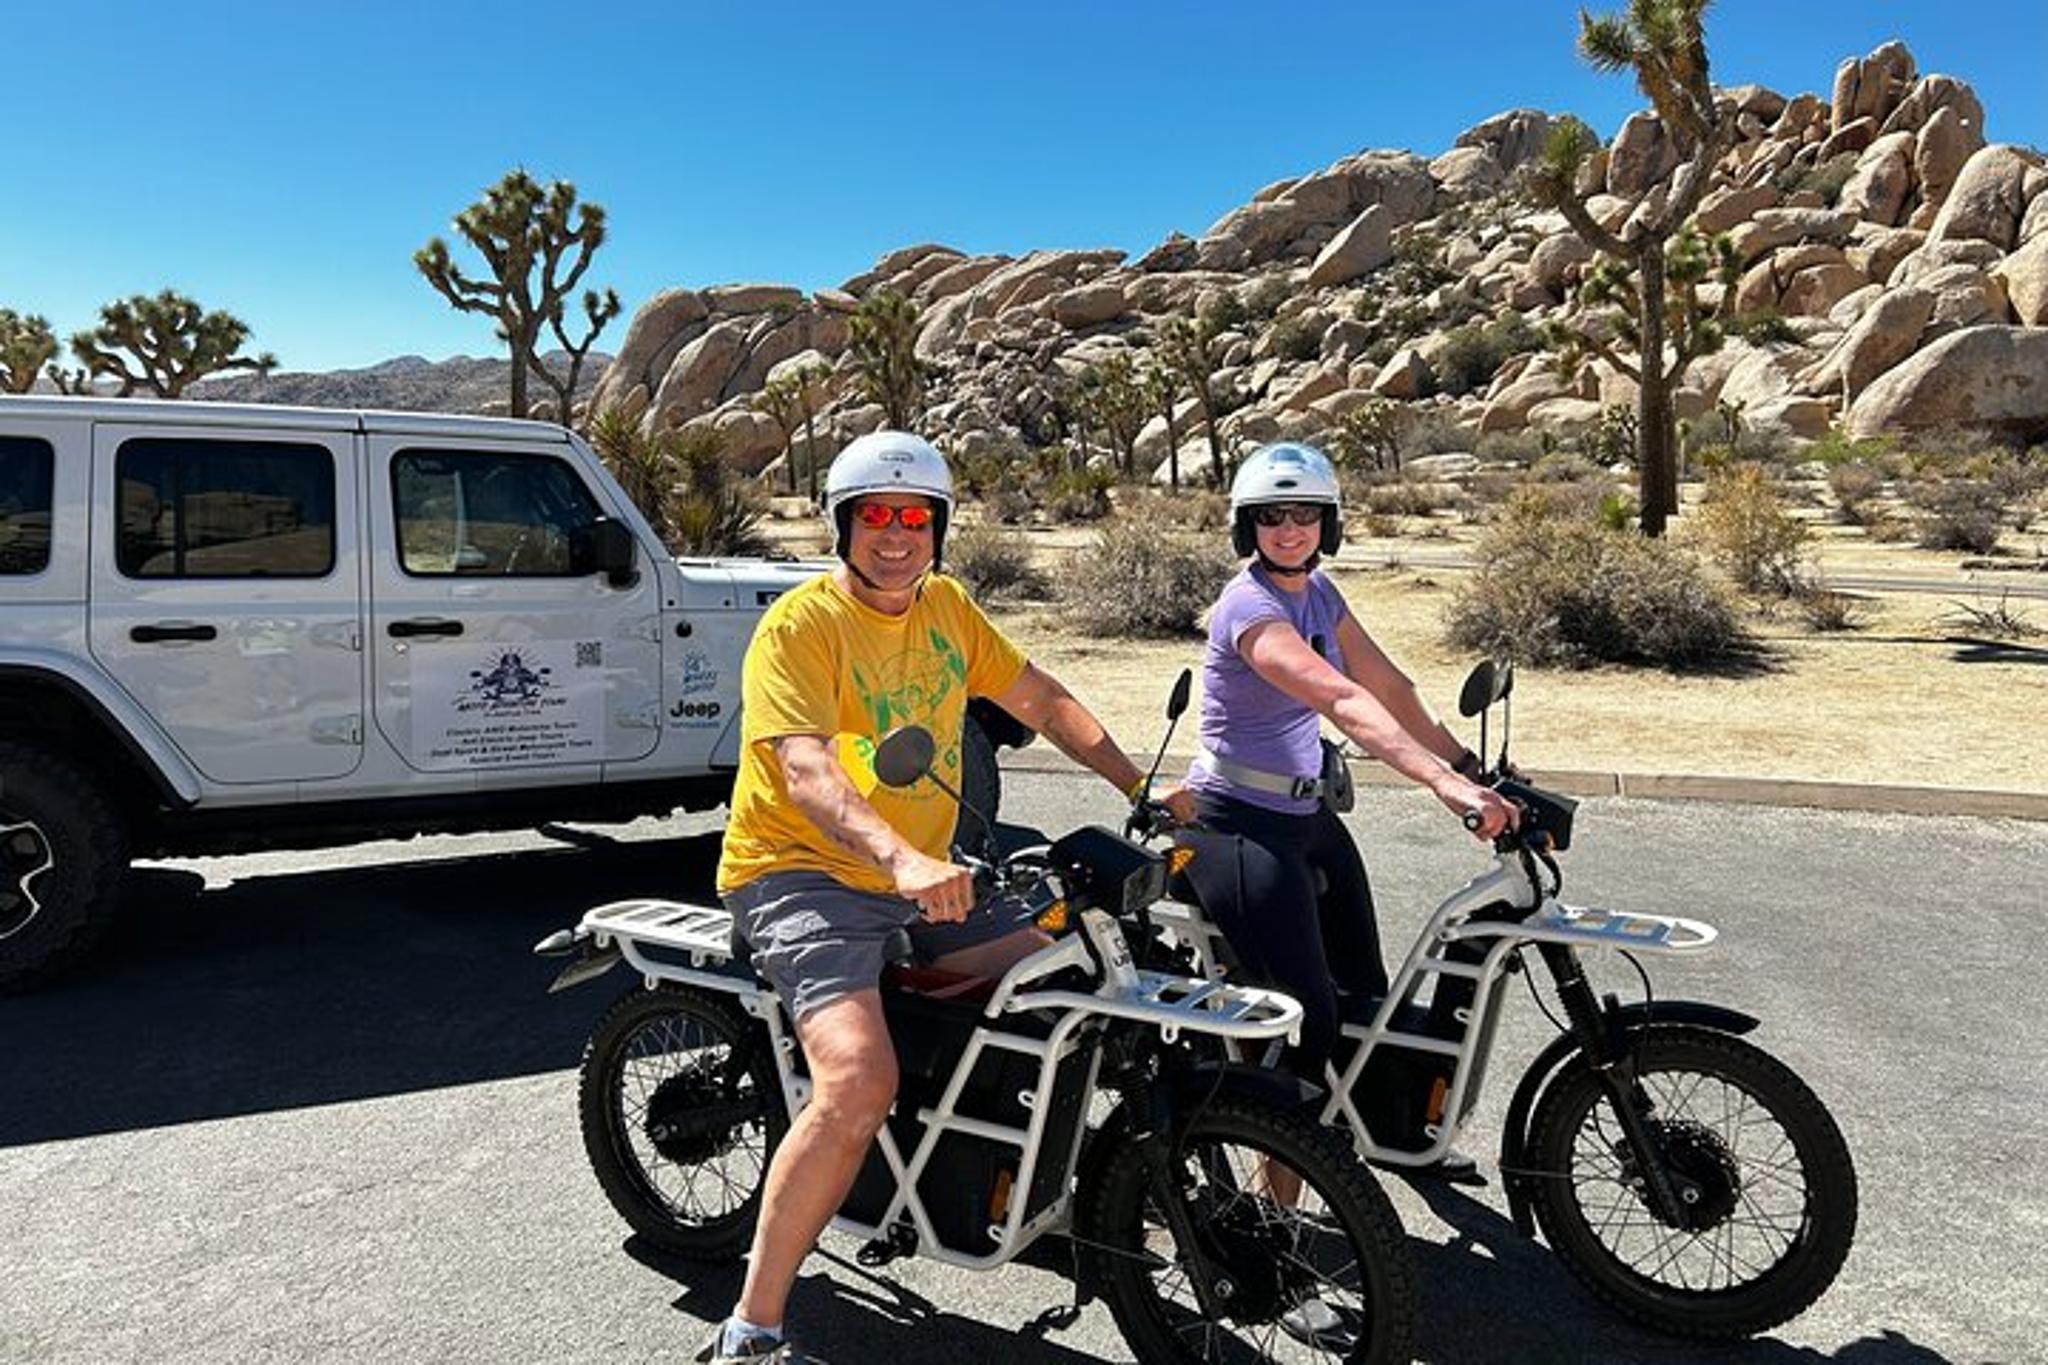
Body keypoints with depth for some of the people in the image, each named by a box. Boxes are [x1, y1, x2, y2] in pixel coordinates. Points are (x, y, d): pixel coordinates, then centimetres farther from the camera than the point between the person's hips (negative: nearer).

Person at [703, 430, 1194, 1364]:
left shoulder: (948, 609, 8)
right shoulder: (800, 625, -15)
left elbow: (1041, 701, 13)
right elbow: (806, 768, -29)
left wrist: (1141, 788, 3)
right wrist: (902, 859, -46)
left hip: (922, 877, 8)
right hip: (802, 875, -7)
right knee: (859, 1080, -28)